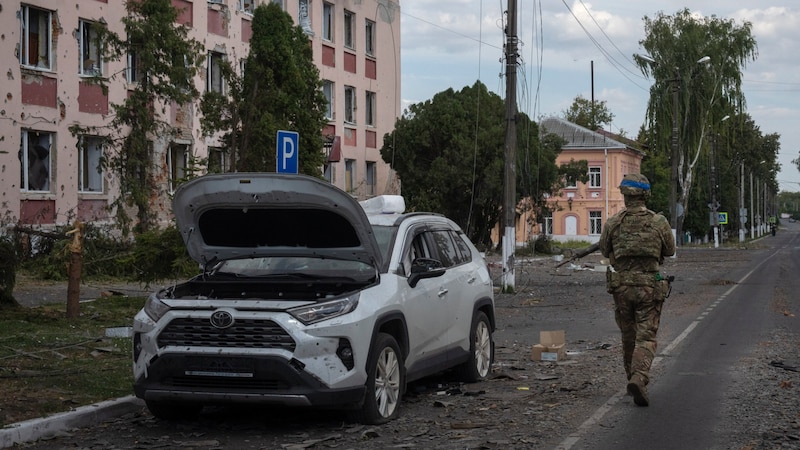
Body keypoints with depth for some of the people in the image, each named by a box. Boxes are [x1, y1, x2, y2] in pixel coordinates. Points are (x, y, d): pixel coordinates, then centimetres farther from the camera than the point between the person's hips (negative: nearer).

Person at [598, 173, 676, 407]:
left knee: (628, 337, 17)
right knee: (646, 338, -2)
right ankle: (639, 379, -22)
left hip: (621, 286, 2)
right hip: (649, 288, -2)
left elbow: (604, 250, 10)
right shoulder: (659, 223, -6)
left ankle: (634, 379, 28)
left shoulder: (613, 223, -5)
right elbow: (670, 250, 9)